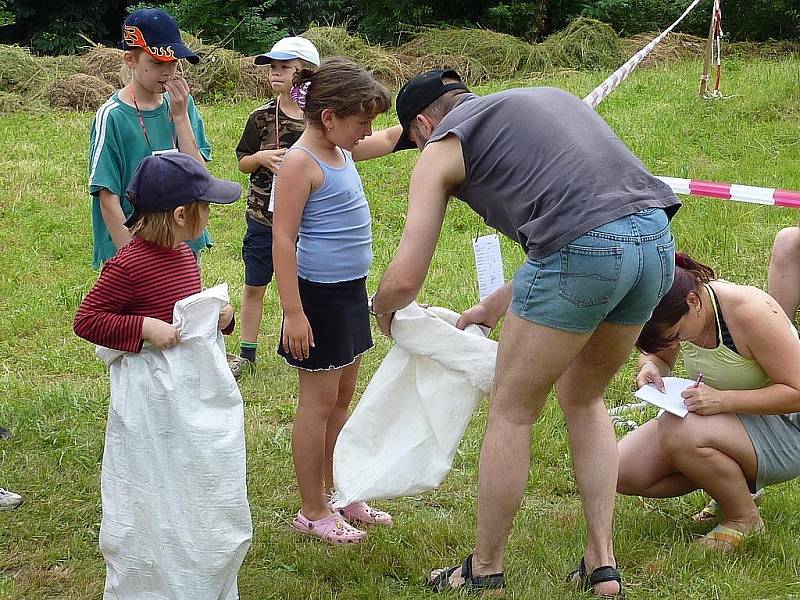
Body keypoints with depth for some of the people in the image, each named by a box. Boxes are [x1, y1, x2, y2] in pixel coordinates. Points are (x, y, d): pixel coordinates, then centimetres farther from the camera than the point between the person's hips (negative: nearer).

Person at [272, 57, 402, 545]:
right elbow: (283, 239, -19)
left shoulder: (343, 151, 8)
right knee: (319, 401, 1)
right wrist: (293, 312, -22)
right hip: (320, 296, -9)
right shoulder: (301, 162, -17)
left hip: (351, 290, 9)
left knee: (343, 397, 16)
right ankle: (313, 510, 12)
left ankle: (339, 494, 29)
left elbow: (389, 140, 28)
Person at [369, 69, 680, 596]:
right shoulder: (543, 97, 32)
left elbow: (405, 280, 8)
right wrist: (496, 306, 41)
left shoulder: (442, 148, 12)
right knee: (584, 399, 25)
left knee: (512, 413, 11)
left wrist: (383, 310, 32)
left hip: (585, 251, -7)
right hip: (658, 240, 7)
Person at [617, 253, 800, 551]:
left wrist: (722, 400, -36)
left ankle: (745, 518, -10)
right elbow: (658, 355, 14)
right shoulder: (677, 314, -8)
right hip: (729, 418, 8)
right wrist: (650, 367, -12)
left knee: (677, 432, -34)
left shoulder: (750, 312, -27)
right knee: (623, 474, -9)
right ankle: (735, 484, 8)